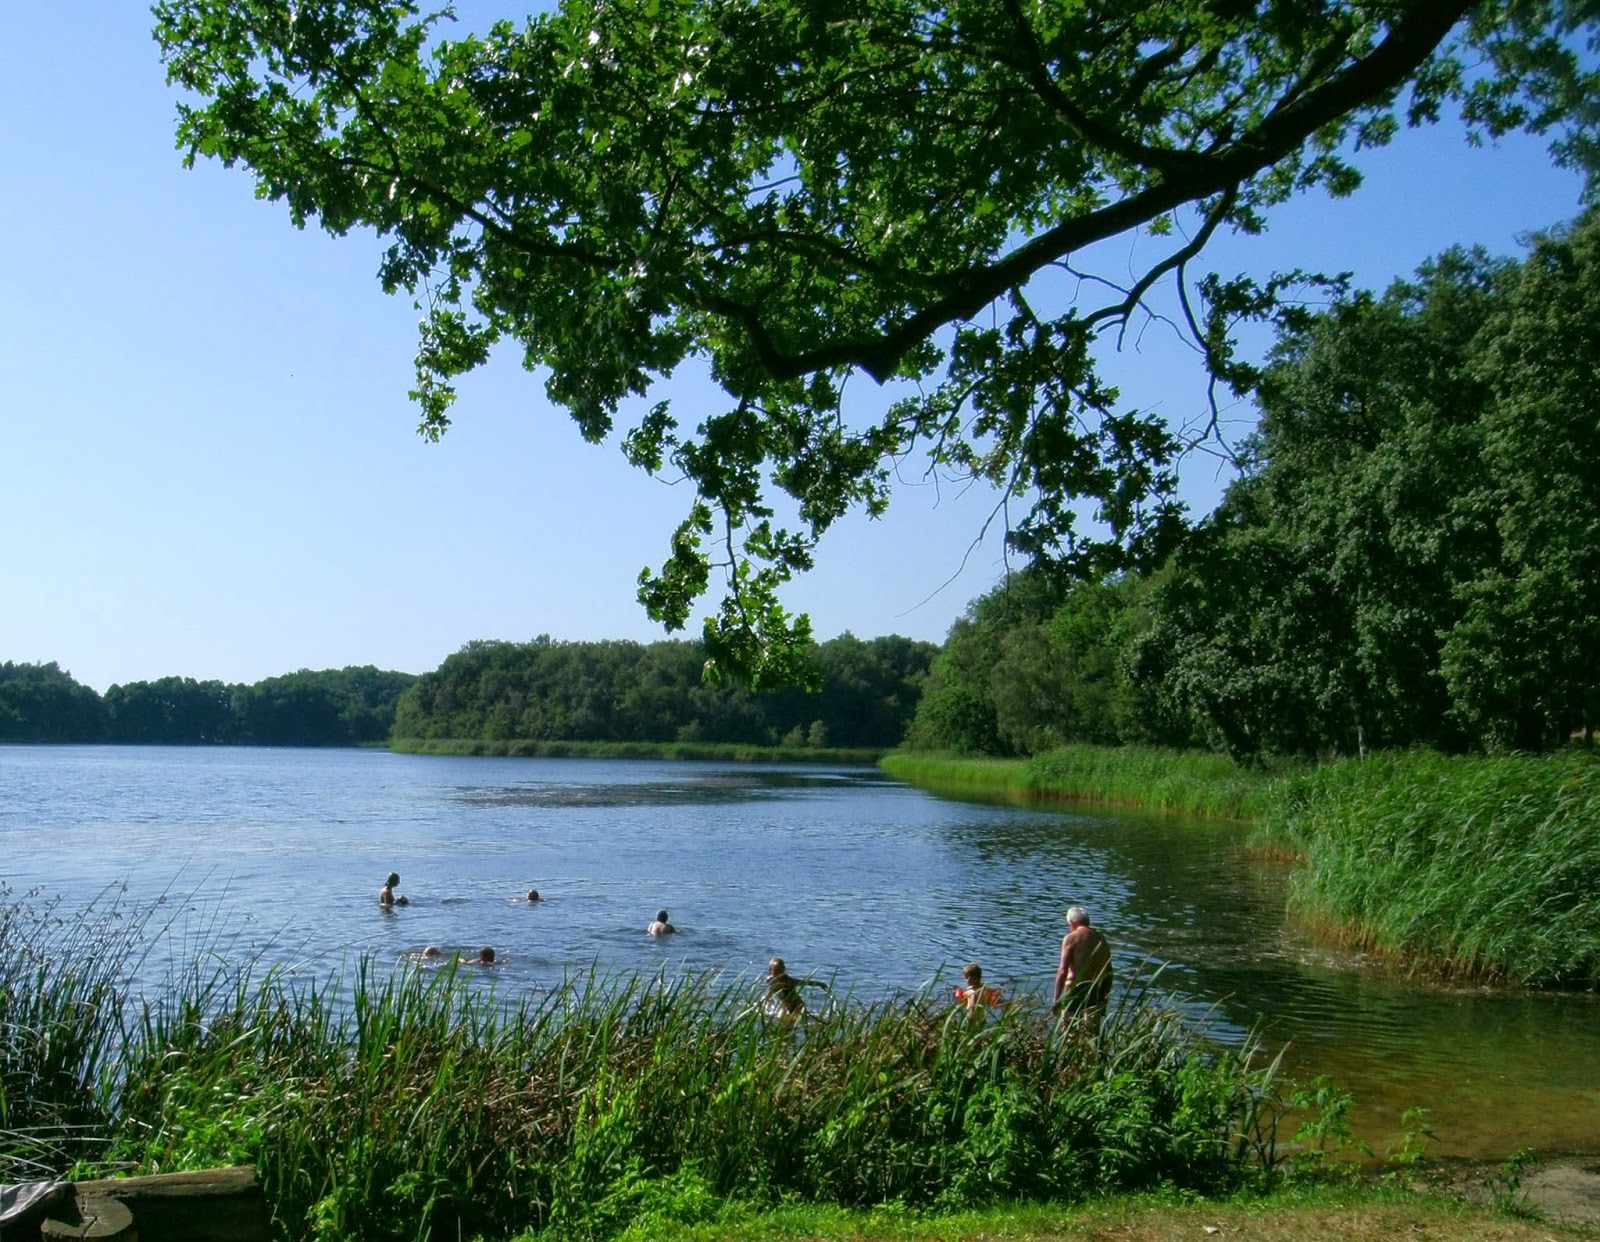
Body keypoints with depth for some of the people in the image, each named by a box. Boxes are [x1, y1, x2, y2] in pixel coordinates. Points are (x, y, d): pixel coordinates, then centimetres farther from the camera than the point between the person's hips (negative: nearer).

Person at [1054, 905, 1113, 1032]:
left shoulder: (1071, 938, -5)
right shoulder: (1102, 939, 12)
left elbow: (1063, 970, -11)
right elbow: (1108, 971, 14)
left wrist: (1056, 998, -9)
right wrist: (1106, 995, 22)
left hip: (1076, 987, -5)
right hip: (1096, 990, 5)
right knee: (1093, 1029, 11)